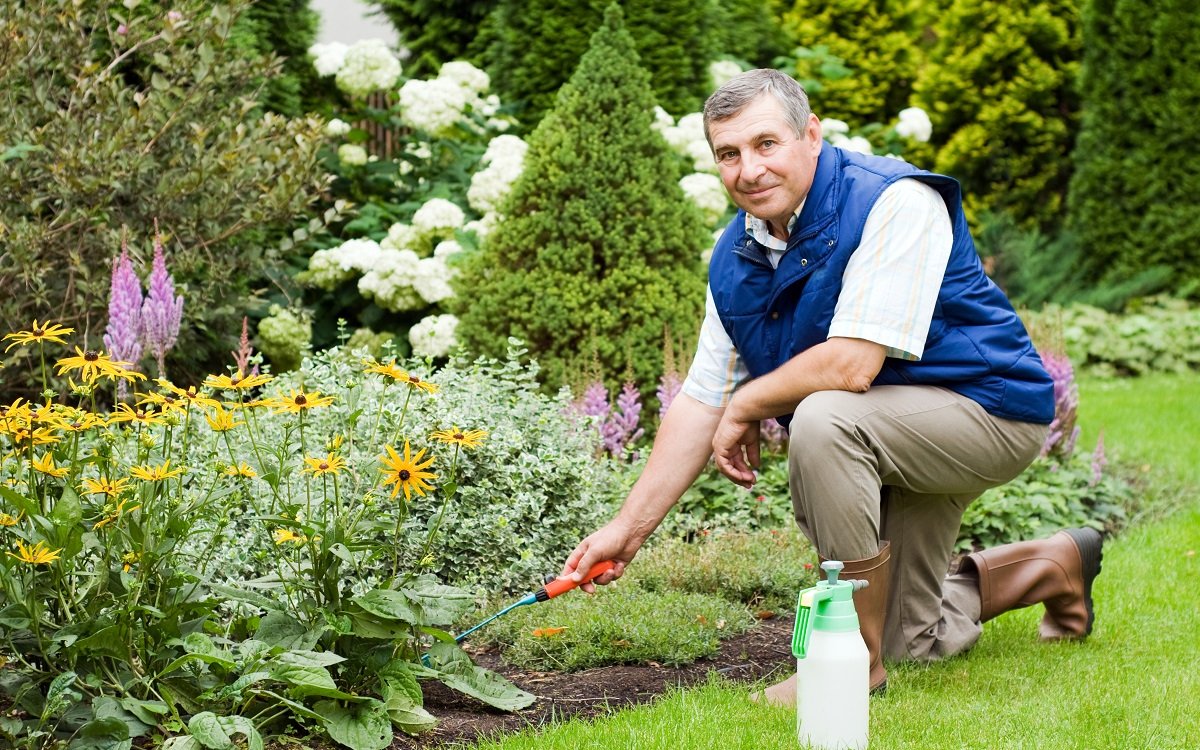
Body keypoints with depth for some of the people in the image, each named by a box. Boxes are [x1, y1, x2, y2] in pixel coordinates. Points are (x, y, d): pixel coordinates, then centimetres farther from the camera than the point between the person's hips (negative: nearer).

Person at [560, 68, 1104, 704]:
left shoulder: (895, 203, -25)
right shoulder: (735, 258, -1)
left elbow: (852, 365, -33)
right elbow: (701, 402, 3)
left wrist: (747, 406, -16)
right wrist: (629, 528, -1)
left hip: (989, 411, -8)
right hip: (893, 442, 9)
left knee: (822, 419, -35)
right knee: (913, 640, 16)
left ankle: (857, 658, -21)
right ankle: (1055, 565, 42)